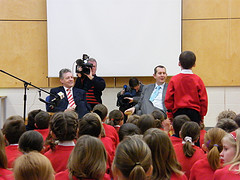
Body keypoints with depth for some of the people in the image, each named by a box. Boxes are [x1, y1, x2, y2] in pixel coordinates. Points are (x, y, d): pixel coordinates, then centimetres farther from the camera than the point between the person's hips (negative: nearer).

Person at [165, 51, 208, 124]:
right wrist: (202, 116, 11)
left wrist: (170, 116, 9)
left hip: (178, 112, 0)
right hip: (194, 112, 0)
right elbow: (203, 99, 1)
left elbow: (168, 99, -1)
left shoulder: (174, 80, -2)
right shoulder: (197, 79, -1)